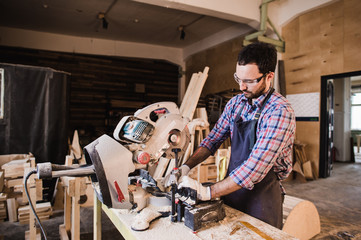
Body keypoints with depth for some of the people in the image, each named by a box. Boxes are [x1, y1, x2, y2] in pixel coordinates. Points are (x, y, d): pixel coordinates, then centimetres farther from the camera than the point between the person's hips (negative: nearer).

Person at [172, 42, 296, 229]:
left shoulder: (280, 112, -22)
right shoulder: (235, 103, 0)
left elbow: (256, 166, -30)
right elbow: (213, 139, 3)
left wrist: (208, 192, -30)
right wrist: (186, 166, -10)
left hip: (261, 194, -6)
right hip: (231, 188, 6)